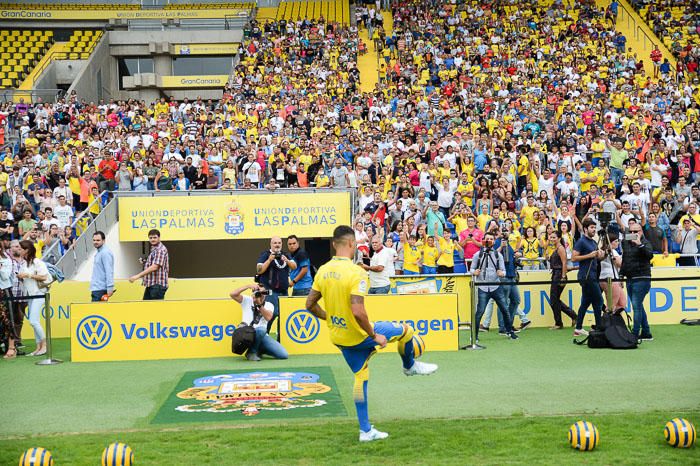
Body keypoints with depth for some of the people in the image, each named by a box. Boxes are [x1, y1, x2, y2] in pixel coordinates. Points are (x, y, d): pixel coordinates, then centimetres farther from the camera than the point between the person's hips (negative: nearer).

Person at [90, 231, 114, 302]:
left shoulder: (105, 253, -13)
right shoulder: (98, 253, 18)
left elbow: (109, 272, -20)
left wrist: (110, 288, -25)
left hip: (100, 290, -10)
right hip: (96, 289, 10)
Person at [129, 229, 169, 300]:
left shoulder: (161, 250, -13)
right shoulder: (153, 250, 19)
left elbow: (154, 267, -21)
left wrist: (137, 276, -22)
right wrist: (144, 263, 5)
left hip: (158, 285, -10)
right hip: (150, 284, 10)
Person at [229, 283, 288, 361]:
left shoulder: (269, 305, 11)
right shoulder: (247, 301, 6)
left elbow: (268, 317, -11)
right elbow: (233, 294, -11)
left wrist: (259, 304, -18)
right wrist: (248, 286, -16)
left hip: (262, 336, 3)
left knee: (284, 355, -13)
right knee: (262, 329, -39)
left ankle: (259, 350, 12)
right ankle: (251, 352, -13)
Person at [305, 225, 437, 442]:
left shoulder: (323, 270, -1)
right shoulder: (356, 272, -24)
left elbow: (310, 304, 5)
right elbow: (358, 312, -30)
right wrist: (375, 336, -18)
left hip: (338, 337, 7)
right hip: (358, 335, -7)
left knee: (360, 377, 18)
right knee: (406, 330, 13)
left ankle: (366, 431, 23)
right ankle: (410, 366, 40)